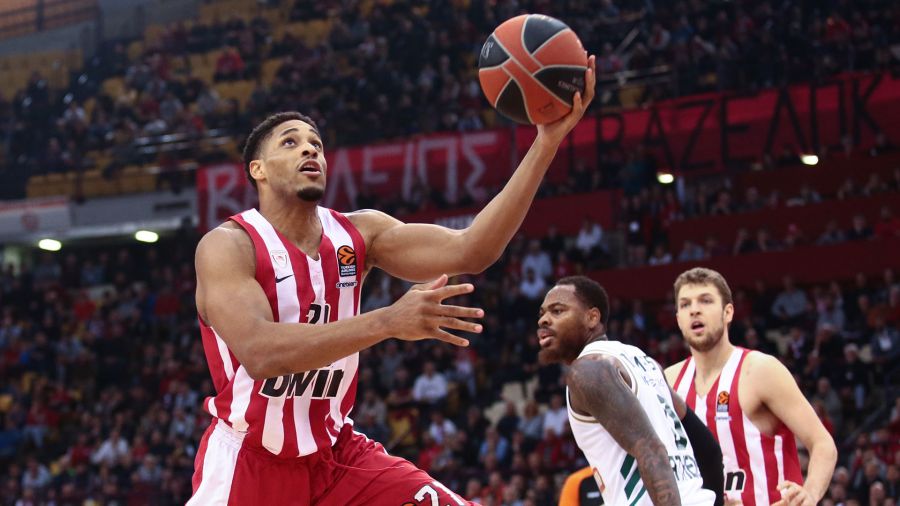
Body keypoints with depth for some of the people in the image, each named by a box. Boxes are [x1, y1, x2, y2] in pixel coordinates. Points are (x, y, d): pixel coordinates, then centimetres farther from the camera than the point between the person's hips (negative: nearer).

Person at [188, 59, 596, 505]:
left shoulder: (359, 232, 0)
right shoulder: (226, 246, -15)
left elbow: (469, 251, -13)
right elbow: (259, 352, -32)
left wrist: (547, 142, -22)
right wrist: (388, 322, -40)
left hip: (336, 453, 5)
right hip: (250, 462, -5)